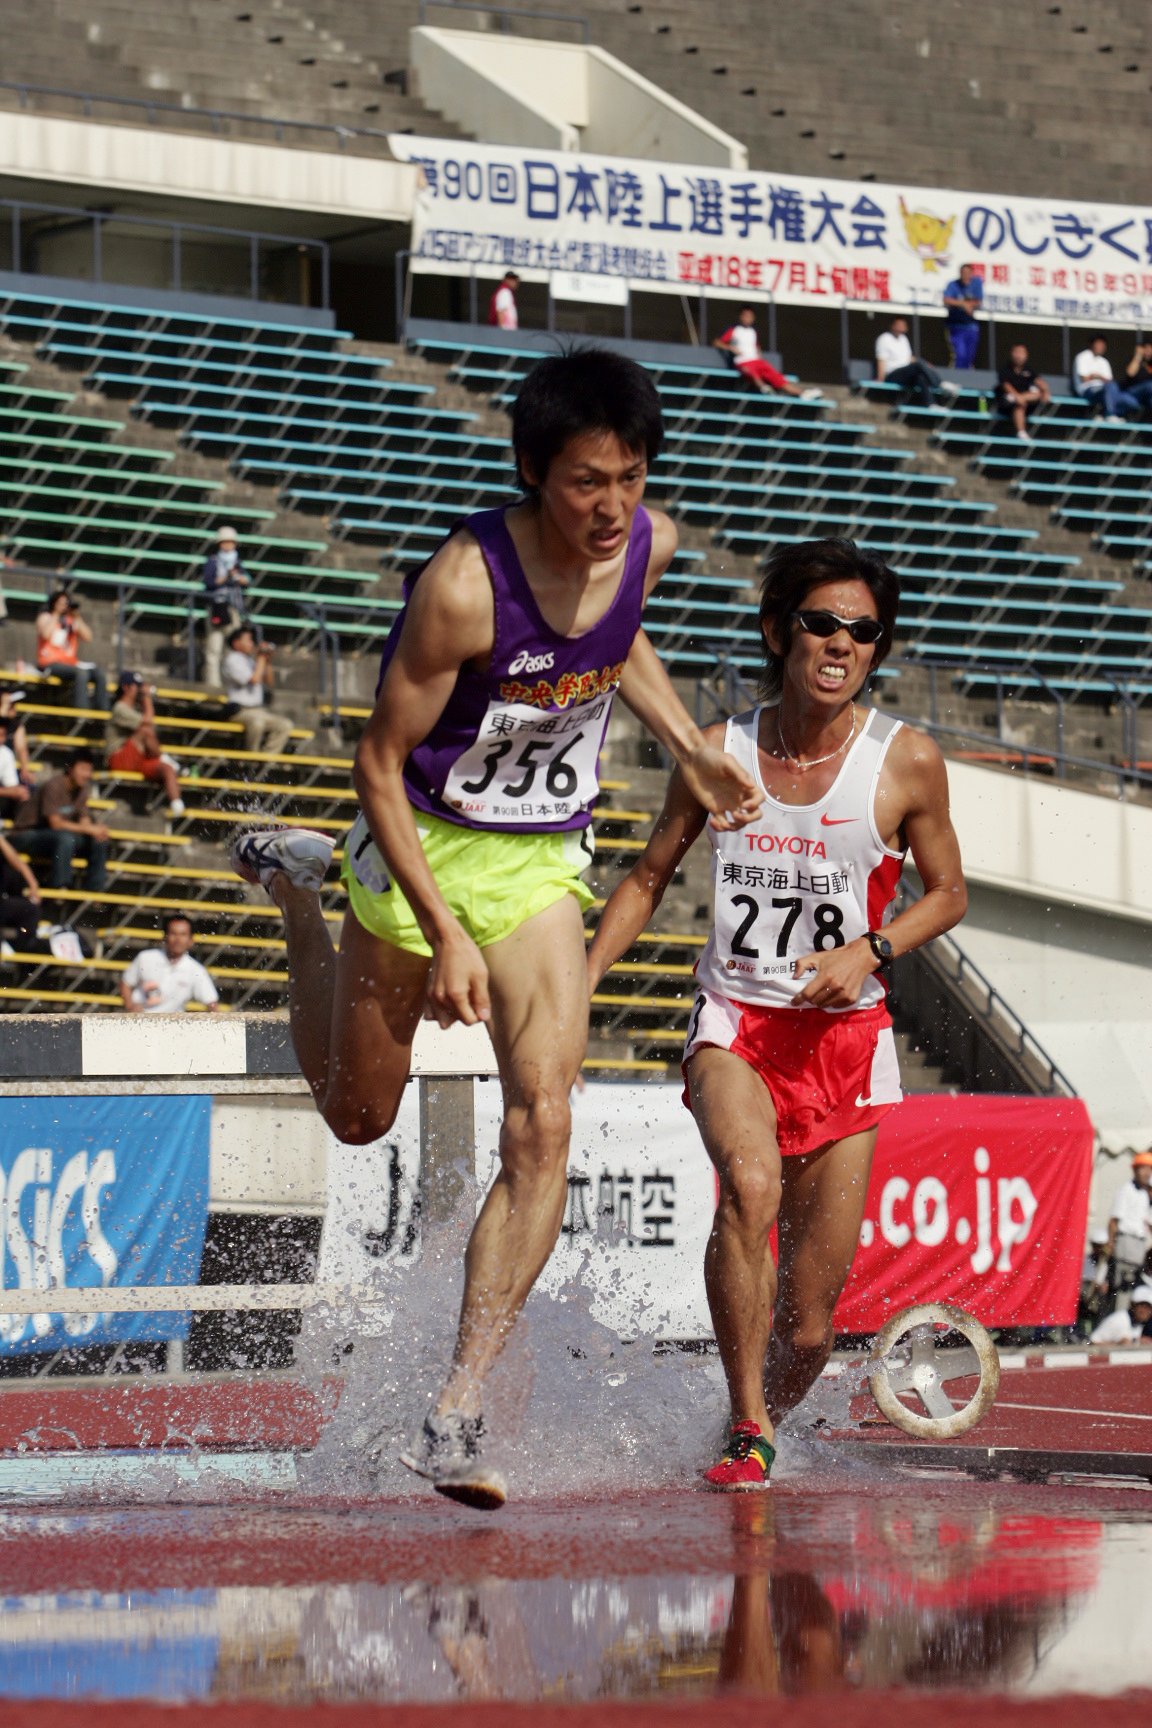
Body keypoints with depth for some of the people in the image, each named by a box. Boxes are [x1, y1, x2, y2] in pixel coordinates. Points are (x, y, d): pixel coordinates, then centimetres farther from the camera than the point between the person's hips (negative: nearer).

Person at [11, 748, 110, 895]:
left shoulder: (81, 788, 1)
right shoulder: (54, 785, -23)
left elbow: (84, 821, 0)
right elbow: (55, 823, -28)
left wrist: (97, 829, -24)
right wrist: (89, 829, -29)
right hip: (28, 835, -8)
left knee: (99, 841, -8)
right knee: (65, 838, -37)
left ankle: (94, 890, -4)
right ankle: (58, 888, -32)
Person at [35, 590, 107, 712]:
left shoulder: (71, 620, 17)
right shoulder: (45, 617, 5)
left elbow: (87, 637, 5)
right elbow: (45, 634, -17)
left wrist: (77, 618, -2)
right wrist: (56, 614, -8)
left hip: (70, 663, 6)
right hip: (50, 664, -6)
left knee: (99, 675, -16)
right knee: (81, 673, -33)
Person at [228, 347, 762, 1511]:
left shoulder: (648, 544, -10)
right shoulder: (465, 584, -28)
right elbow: (380, 761, -20)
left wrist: (688, 748, 5)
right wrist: (445, 937, -23)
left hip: (544, 864, 3)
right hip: (424, 845, -3)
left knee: (543, 1130, -14)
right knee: (358, 1116, 16)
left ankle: (457, 1417, -11)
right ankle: (299, 891, 44)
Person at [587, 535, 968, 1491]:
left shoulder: (907, 761, -6)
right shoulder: (719, 753, -3)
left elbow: (948, 893, 7)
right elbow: (649, 880, 11)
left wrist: (870, 952, -12)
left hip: (844, 1031, 0)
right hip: (735, 1020, 0)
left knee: (808, 1326, 1)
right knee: (750, 1184, -33)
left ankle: (769, 1418, 33)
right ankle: (746, 1429, -23)